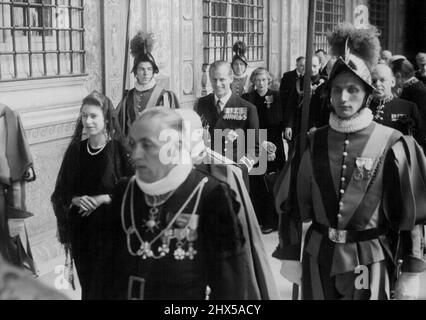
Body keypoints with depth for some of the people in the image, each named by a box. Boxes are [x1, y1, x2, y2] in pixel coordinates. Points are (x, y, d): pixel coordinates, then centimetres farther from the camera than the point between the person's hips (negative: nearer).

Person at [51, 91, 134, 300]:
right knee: (87, 283, 11)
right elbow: (61, 192, 8)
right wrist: (76, 200, -11)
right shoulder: (75, 150, 4)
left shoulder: (119, 149, -8)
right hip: (80, 229, 4)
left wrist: (102, 199, -16)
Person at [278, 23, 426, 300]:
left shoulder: (391, 145, -8)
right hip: (318, 260, 3)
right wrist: (292, 256, 7)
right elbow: (297, 203, 6)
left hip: (370, 263, -3)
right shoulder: (315, 142, 2)